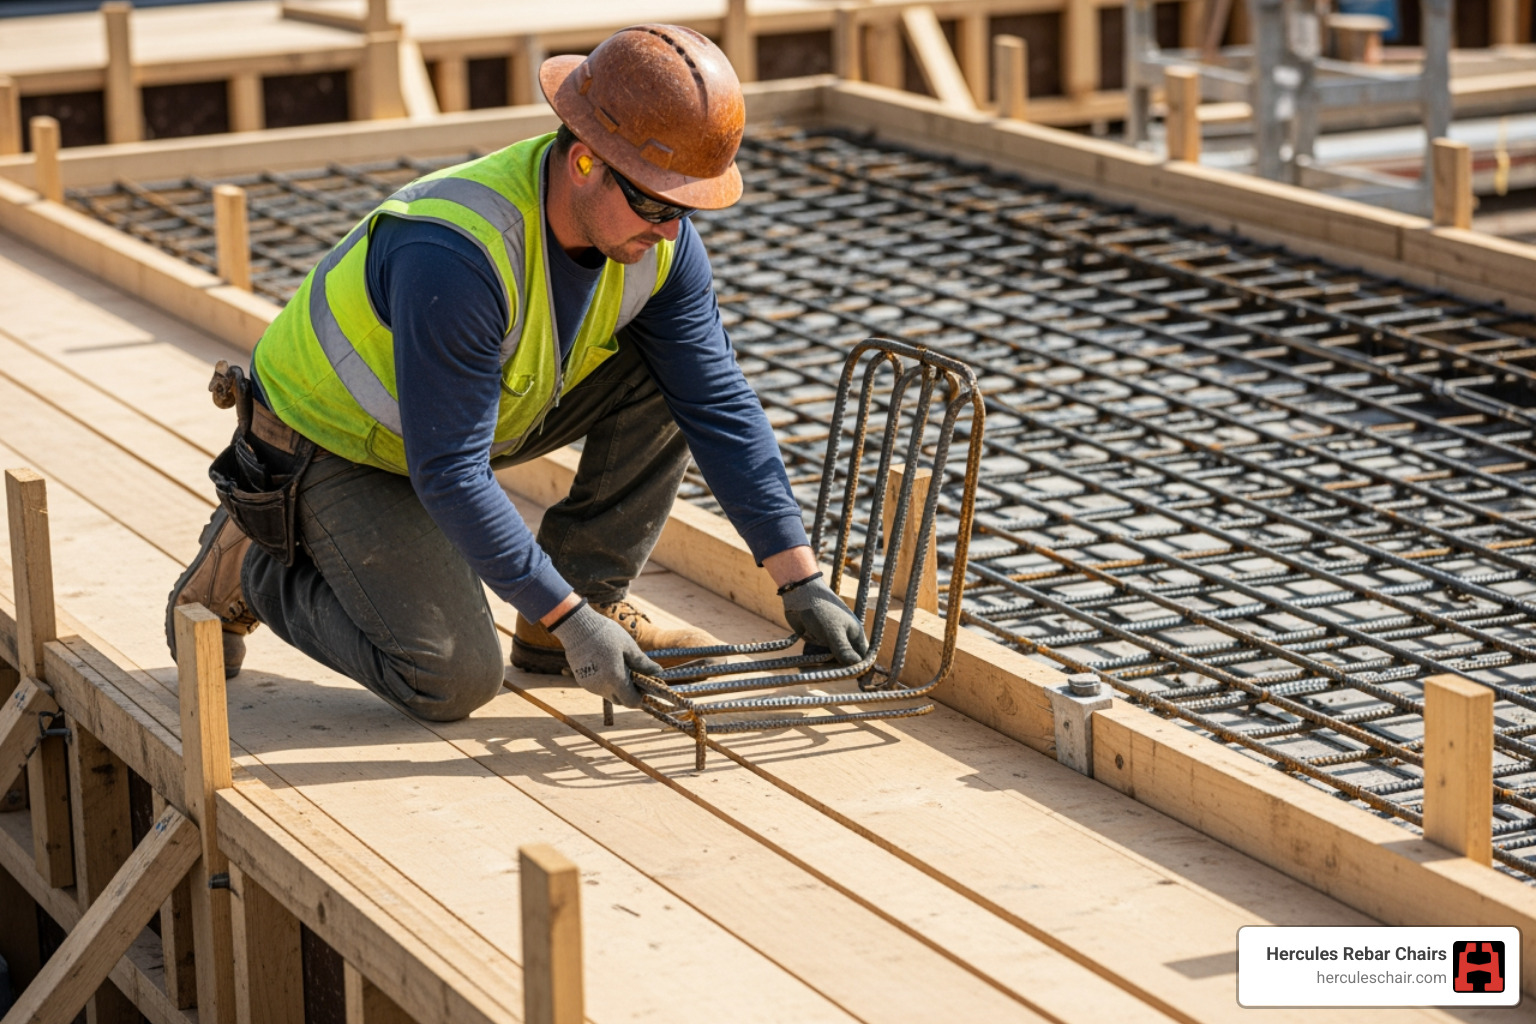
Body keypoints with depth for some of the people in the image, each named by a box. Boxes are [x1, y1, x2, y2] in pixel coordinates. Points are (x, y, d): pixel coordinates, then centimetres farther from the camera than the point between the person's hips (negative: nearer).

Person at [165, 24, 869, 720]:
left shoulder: (659, 240, -17)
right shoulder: (455, 256, -40)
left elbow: (721, 405, -12)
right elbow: (448, 473, -35)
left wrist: (802, 582, -16)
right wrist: (568, 622, -33)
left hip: (473, 409, 7)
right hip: (337, 447, -7)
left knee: (671, 378, -11)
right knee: (454, 682, -17)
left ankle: (593, 592, 2)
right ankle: (252, 565, 5)